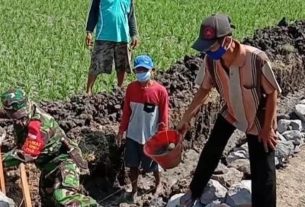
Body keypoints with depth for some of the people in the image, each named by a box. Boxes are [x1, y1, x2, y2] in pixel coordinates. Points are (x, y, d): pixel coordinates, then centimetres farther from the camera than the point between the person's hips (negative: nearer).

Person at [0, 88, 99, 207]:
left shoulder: (39, 125, -31)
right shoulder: (26, 114, -5)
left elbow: (26, 154, -27)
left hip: (63, 161, -10)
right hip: (49, 163, 10)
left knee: (63, 197, -32)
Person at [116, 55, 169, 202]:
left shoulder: (160, 91, -16)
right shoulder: (131, 88, -6)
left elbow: (163, 118, -10)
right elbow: (126, 112, 3)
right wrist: (121, 131, 6)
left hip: (151, 137, -2)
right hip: (133, 135, 3)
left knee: (152, 165, 16)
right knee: (133, 165, 12)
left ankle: (158, 183, 44)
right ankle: (134, 190, 33)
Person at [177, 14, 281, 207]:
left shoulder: (257, 59, -37)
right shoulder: (211, 60, -23)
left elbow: (272, 93, -22)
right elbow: (204, 89, -3)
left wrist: (268, 128, -16)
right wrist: (186, 118, -1)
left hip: (258, 118, -4)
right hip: (230, 113, 5)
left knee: (262, 171, 1)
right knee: (211, 151, 19)